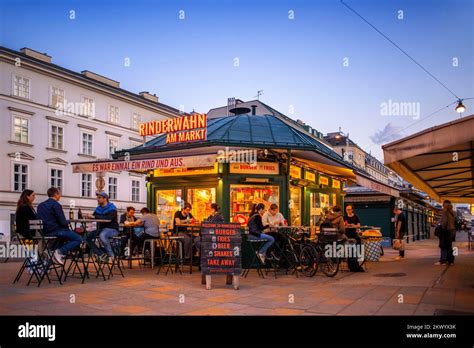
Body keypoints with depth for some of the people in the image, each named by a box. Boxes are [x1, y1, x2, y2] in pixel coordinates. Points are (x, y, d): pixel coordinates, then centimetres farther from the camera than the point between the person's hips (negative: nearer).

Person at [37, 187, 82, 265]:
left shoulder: (40, 205, 14)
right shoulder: (56, 205, -13)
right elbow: (62, 222, -17)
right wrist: (67, 225, 7)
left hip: (45, 231, 9)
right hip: (56, 231, -9)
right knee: (78, 239, -7)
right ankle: (60, 251, -19)